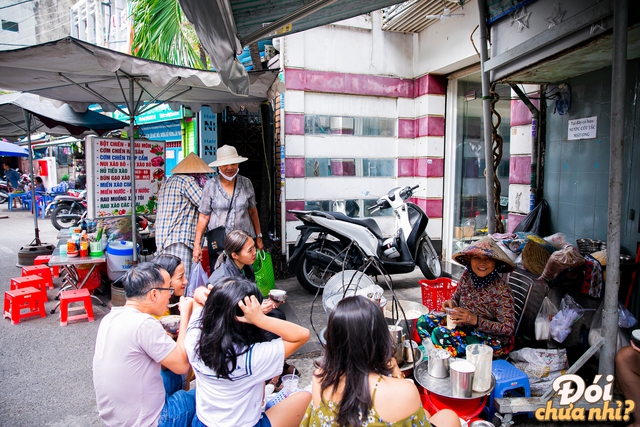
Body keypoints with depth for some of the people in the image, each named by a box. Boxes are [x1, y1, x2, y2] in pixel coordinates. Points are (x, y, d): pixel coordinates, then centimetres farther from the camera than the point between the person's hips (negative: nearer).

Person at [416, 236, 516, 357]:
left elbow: (508, 329, -20)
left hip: (490, 339, -7)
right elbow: (456, 298, 12)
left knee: (440, 333, -26)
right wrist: (451, 303, -13)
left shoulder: (502, 291, -22)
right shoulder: (467, 276, -6)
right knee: (424, 321, -7)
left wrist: (475, 320, -29)